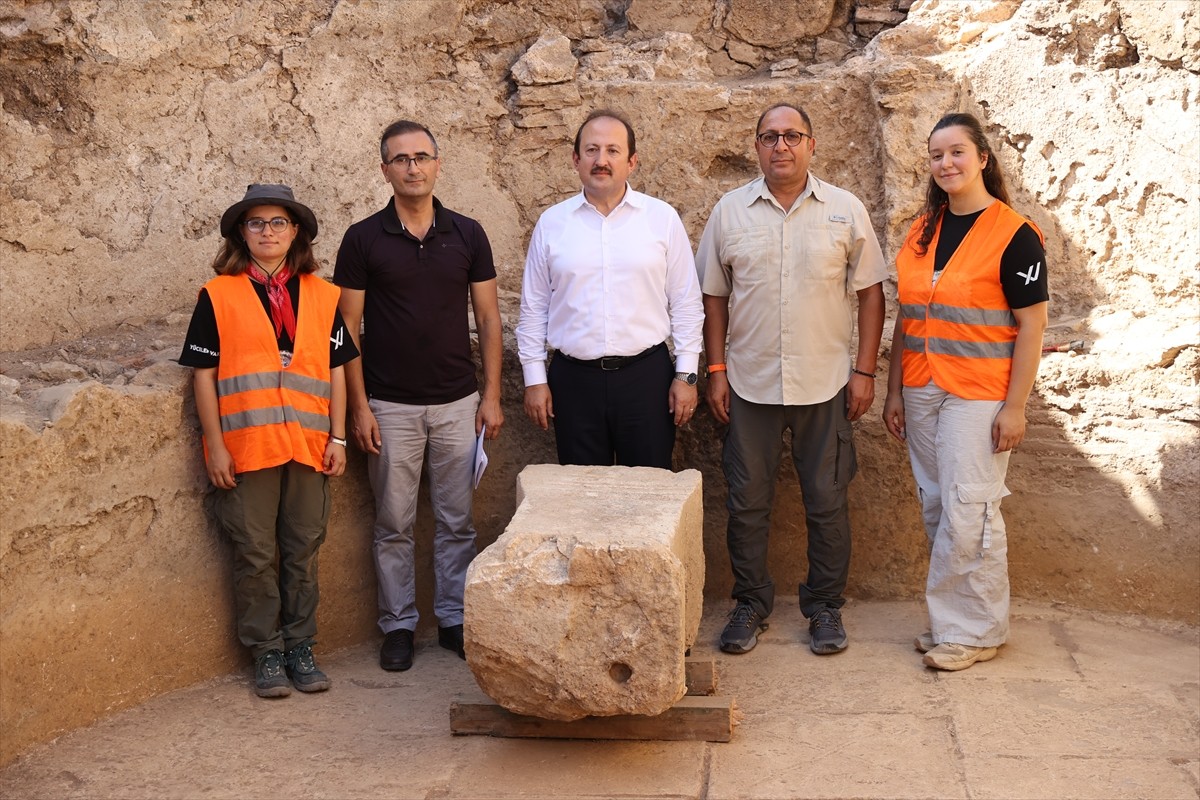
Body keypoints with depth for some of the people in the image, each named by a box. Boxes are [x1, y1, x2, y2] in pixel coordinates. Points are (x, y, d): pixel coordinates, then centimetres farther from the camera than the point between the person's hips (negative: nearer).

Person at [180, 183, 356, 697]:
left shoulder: (321, 296, 8)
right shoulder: (218, 296, 0)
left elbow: (336, 370, 9)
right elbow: (203, 374, -1)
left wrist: (337, 437, 4)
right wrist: (215, 445, -5)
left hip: (308, 444, 2)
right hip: (246, 445, -2)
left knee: (303, 551, 9)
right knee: (255, 554, 4)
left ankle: (300, 647, 22)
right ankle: (266, 653, 17)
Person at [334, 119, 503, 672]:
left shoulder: (467, 235, 3)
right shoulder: (363, 239, -2)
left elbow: (488, 318, 6)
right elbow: (348, 327, -1)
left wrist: (491, 395, 0)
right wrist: (359, 406, -6)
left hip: (458, 403, 2)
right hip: (391, 407, -1)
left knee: (457, 522, 8)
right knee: (394, 525, 7)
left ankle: (454, 618, 21)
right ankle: (397, 626, 18)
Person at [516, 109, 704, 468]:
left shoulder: (662, 219, 2)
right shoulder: (551, 223, 5)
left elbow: (686, 304, 3)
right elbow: (533, 308, 8)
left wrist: (686, 374, -1)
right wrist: (534, 378, 4)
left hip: (646, 375, -1)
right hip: (574, 379, 1)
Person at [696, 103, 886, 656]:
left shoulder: (845, 210, 1)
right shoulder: (730, 212, 3)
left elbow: (870, 291, 4)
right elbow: (714, 295, 7)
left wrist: (865, 369, -2)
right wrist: (716, 370, 1)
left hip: (825, 382, -1)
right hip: (749, 382, 1)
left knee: (826, 502, 6)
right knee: (747, 501, 6)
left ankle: (825, 606, 20)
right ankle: (750, 604, 21)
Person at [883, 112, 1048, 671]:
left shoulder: (1014, 234, -7)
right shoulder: (922, 231, 11)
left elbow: (1032, 326, -9)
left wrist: (1014, 407, -13)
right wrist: (894, 391, 11)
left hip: (979, 393, -6)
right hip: (923, 391, 6)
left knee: (968, 512, -7)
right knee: (937, 509, 9)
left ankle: (973, 631, 6)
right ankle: (950, 622, 20)